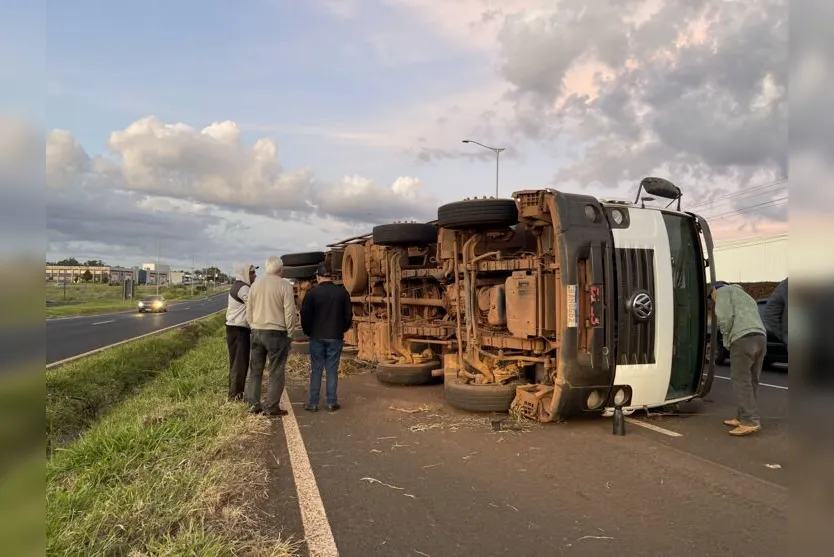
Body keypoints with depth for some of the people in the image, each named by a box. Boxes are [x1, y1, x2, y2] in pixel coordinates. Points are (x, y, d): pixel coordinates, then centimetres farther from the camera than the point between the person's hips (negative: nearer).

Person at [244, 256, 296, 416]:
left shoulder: (255, 284, 5)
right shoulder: (285, 285, -11)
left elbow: (249, 311, 10)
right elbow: (289, 312, -12)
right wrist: (289, 331, 0)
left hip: (257, 332, 5)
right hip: (277, 333, -5)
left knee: (255, 370, 14)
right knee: (276, 372, 4)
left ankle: (253, 403, 20)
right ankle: (271, 407, 6)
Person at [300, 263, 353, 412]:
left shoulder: (312, 293, -6)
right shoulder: (342, 292, 0)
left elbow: (305, 315, -4)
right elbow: (348, 315, 3)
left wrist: (308, 332, 11)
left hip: (317, 337, -1)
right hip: (335, 337, 1)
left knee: (316, 370, 5)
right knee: (332, 370, 5)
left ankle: (313, 404, 7)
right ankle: (331, 403, 7)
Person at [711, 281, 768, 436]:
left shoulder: (723, 291, 11)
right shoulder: (746, 296, 36)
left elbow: (725, 316, -7)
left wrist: (727, 340, 4)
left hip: (743, 339, -8)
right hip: (760, 338, 8)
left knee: (741, 381, -5)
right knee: (751, 381, 12)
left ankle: (750, 421, -7)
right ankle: (743, 417, 16)